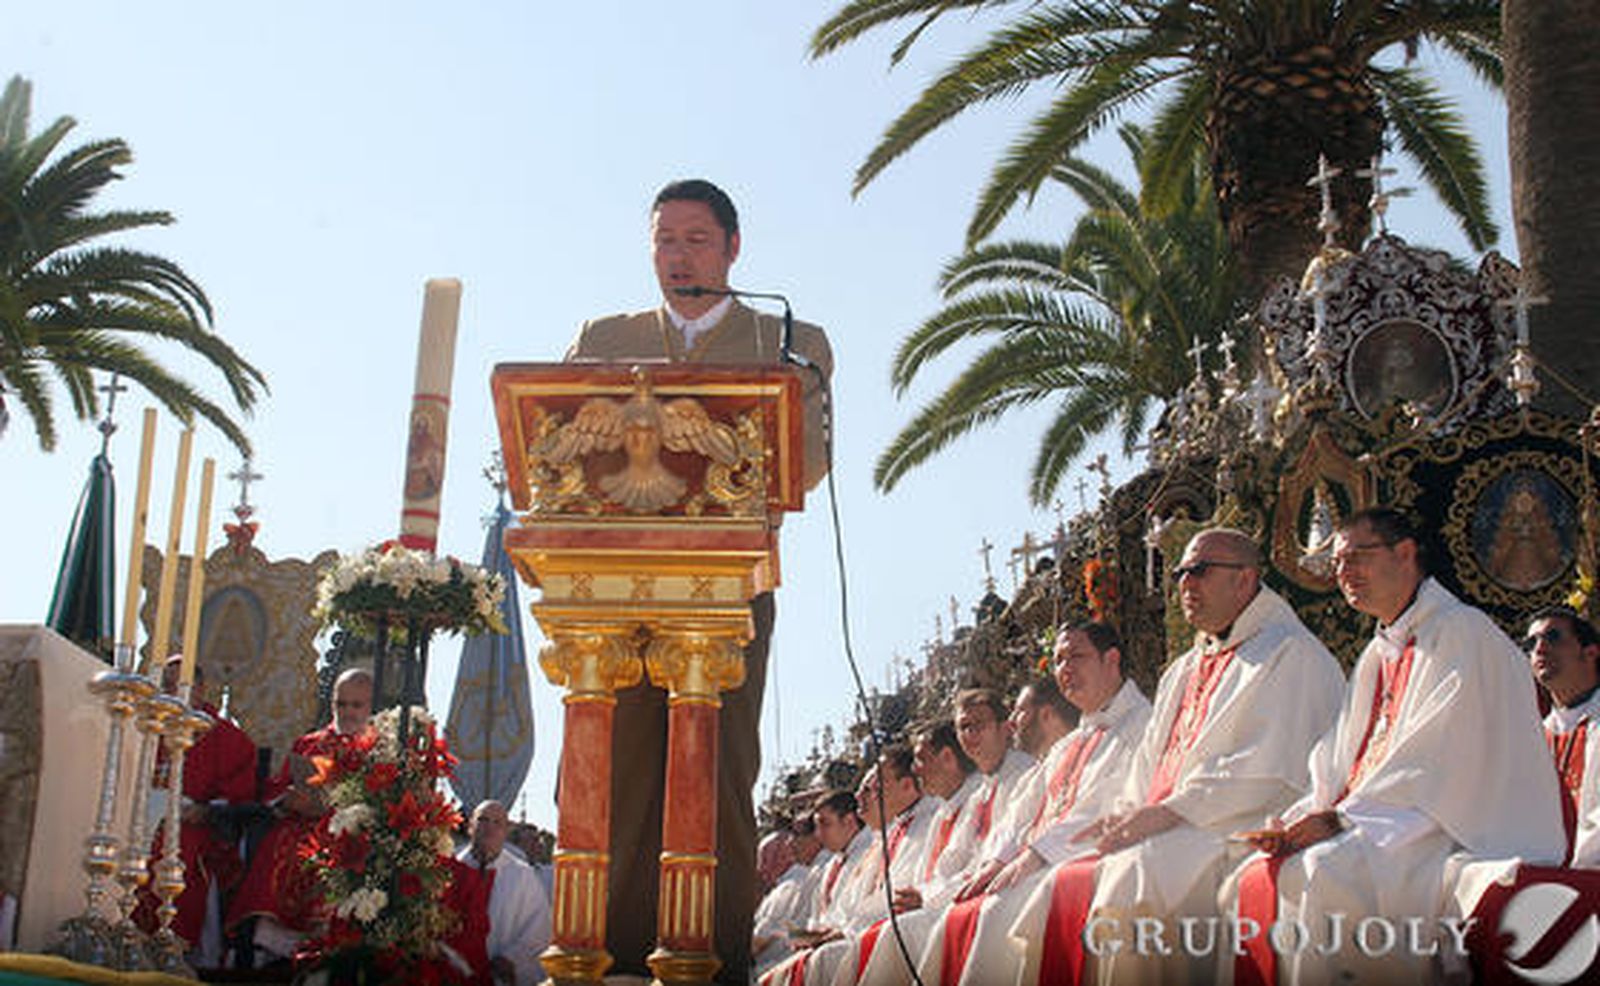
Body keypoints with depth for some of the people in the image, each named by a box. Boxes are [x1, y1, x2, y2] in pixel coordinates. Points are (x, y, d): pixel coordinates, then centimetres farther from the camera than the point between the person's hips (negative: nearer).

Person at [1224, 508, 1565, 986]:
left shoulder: (1461, 633, -5)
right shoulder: (1378, 655, 22)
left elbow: (1440, 769, -15)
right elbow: (1339, 772, 18)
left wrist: (1340, 818, -16)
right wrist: (1297, 821, -1)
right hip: (1370, 833, 8)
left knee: (1320, 874, -32)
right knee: (1249, 882, -11)